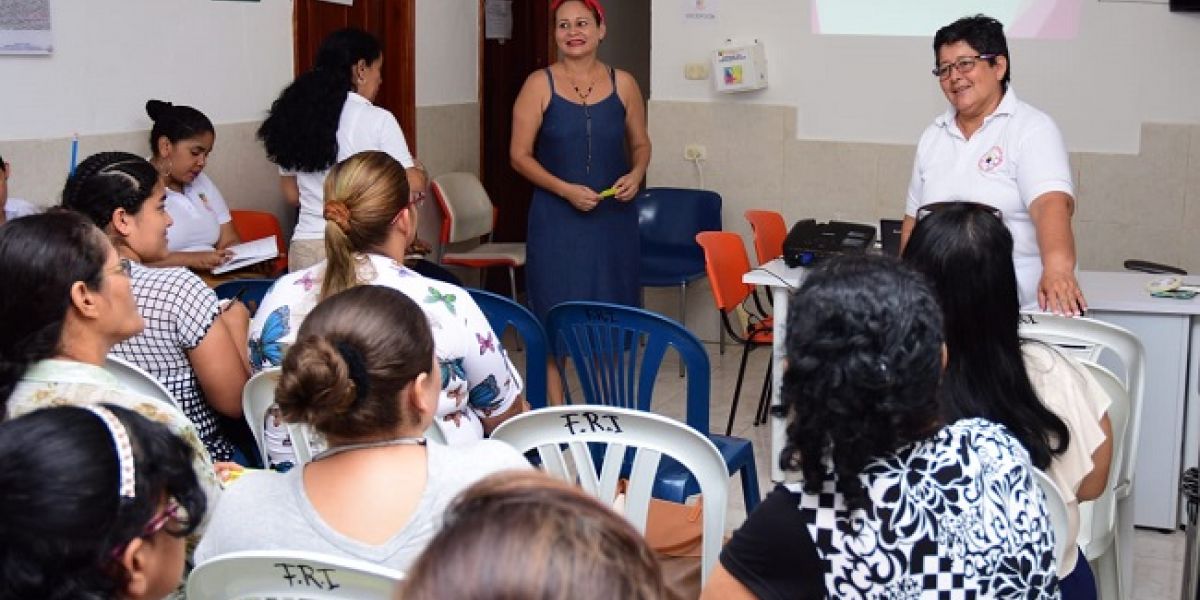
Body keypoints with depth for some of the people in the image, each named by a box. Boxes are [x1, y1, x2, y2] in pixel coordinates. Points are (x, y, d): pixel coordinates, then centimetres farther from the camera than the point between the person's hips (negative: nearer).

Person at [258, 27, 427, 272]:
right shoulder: (377, 120, -7)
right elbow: (412, 184, -6)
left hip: (305, 248, 5)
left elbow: (291, 194, 14)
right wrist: (421, 172, 15)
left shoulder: (296, 116, 7)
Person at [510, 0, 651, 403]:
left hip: (613, 217, 3)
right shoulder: (539, 85, -3)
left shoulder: (622, 84, 5)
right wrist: (566, 189, -16)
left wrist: (636, 174, -6)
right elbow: (519, 154, -4)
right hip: (556, 219, -2)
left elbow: (640, 144, 15)